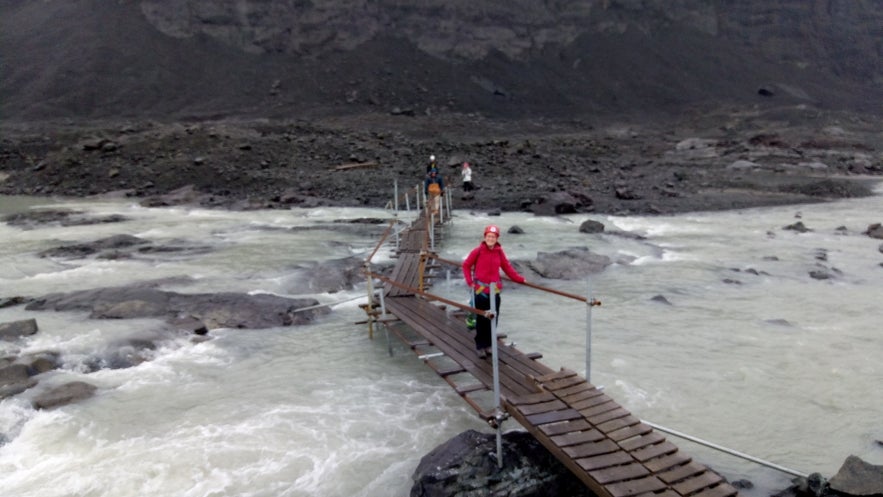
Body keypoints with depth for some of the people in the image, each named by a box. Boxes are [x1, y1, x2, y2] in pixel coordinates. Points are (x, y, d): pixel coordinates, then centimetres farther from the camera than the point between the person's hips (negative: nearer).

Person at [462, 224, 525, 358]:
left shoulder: (499, 252, 0)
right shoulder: (478, 251, -8)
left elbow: (507, 268, 7)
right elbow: (466, 265, 2)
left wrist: (519, 279, 2)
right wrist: (470, 281, -3)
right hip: (481, 290, -3)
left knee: (493, 319, 9)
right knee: (482, 320, 1)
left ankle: (488, 344, 24)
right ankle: (480, 347, 13)